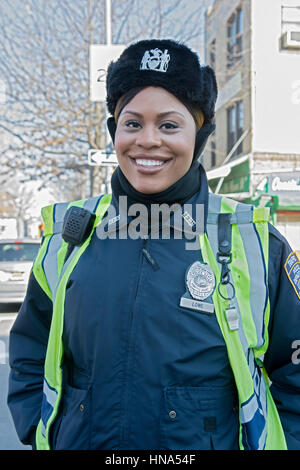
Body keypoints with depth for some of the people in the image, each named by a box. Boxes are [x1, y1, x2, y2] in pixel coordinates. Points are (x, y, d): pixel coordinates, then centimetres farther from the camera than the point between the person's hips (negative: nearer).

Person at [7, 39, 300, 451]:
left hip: (209, 444, -1)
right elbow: (29, 358, 8)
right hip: (80, 440, 2)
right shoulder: (68, 237, -4)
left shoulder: (254, 244, -10)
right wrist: (42, 436, -1)